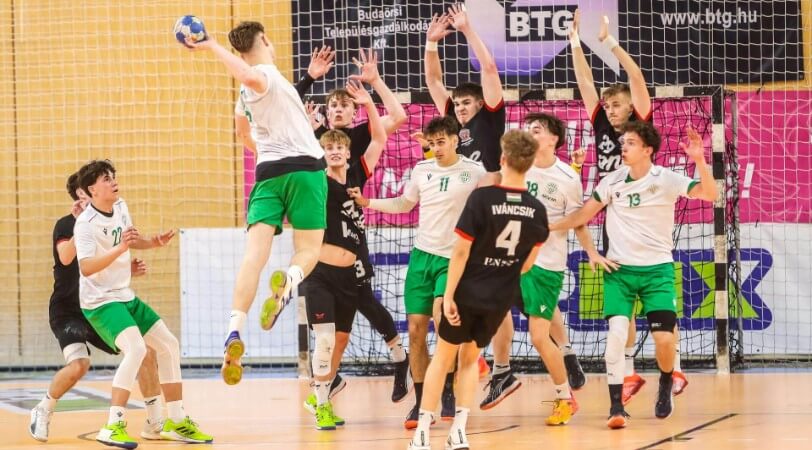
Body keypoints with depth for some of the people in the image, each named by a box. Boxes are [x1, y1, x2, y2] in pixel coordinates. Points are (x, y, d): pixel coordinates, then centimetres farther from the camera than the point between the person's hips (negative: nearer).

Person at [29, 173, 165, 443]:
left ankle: (155, 423, 5)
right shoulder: (66, 224, -10)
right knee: (79, 363, -28)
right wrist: (81, 224, -37)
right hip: (67, 311, -6)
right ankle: (42, 412, -1)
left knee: (146, 352, -6)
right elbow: (66, 258, -30)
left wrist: (129, 270, -1)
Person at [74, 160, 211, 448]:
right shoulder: (85, 223, -21)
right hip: (100, 301, -9)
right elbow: (86, 267, -35)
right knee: (136, 348, -29)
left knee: (169, 346, 10)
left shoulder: (120, 208, 3)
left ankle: (176, 421, 20)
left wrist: (154, 243, 4)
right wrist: (120, 248, -44)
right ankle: (113, 427, -28)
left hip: (125, 296, 9)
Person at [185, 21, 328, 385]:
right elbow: (250, 77, -33)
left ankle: (235, 331, -24)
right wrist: (213, 47, -24)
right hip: (303, 167, -5)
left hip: (268, 171, 5)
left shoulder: (246, 92, 16)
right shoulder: (266, 74, -7)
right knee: (308, 250, 3)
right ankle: (288, 281, -34)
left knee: (255, 253, -7)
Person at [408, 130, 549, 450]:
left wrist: (449, 295, -11)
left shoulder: (482, 198, -16)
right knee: (470, 357, 21)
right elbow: (528, 262, 7)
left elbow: (461, 251, -16)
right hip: (502, 299, 3)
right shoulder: (537, 210, -4)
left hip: (468, 292, -3)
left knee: (442, 357, 12)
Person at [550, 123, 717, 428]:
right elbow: (584, 215, 9)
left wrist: (699, 161, -32)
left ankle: (666, 385, 24)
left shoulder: (666, 179, -7)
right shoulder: (613, 181, 2)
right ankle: (616, 406, -9)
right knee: (616, 332, -16)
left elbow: (709, 194, -17)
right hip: (619, 269, 2)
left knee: (664, 338, -9)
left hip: (657, 269, -2)